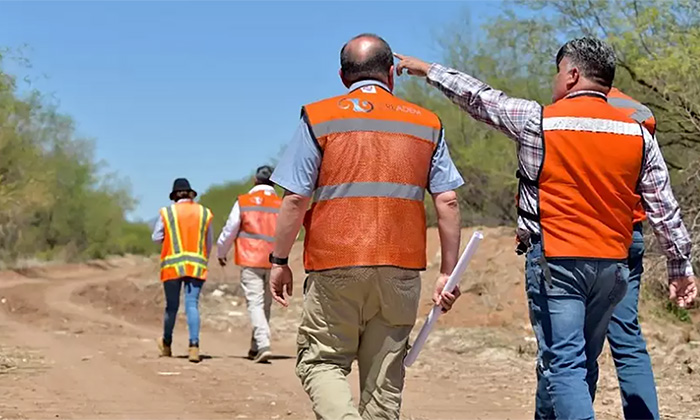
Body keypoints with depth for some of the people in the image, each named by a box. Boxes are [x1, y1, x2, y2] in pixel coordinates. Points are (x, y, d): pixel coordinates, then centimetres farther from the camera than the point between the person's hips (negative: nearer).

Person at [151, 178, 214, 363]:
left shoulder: (167, 213, 2)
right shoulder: (204, 213, 8)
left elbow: (156, 238, 5)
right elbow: (209, 242, 14)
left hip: (172, 265, -1)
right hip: (196, 265, 1)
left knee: (172, 305, 10)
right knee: (192, 304, -4)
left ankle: (166, 345, 28)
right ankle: (194, 346, -19)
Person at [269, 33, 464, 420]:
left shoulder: (319, 118, 2)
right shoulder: (426, 124, 8)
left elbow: (295, 199, -3)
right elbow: (448, 202, 3)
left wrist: (279, 261, 5)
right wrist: (448, 272, 8)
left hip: (335, 266, -2)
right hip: (401, 271, 3)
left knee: (320, 361, 8)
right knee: (384, 377, 10)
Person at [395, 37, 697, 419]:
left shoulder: (538, 121, -5)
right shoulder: (638, 134, 5)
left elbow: (478, 97, 7)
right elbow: (664, 208, 6)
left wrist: (427, 69, 22)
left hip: (555, 261, -5)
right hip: (612, 264, 5)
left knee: (563, 365, -7)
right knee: (582, 364, 17)